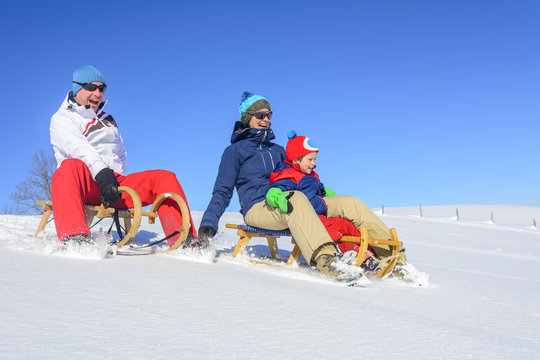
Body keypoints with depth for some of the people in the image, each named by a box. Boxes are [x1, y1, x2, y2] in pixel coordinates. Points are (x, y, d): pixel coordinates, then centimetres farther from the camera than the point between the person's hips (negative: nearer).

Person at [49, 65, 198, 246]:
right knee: (71, 166, -40)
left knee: (164, 178, -15)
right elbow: (78, 148, -13)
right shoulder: (62, 119, 8)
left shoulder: (108, 120, 30)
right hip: (85, 184, -5)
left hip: (114, 181, 5)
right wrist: (102, 173, -31)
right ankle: (74, 235, -58)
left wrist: (118, 180, 8)